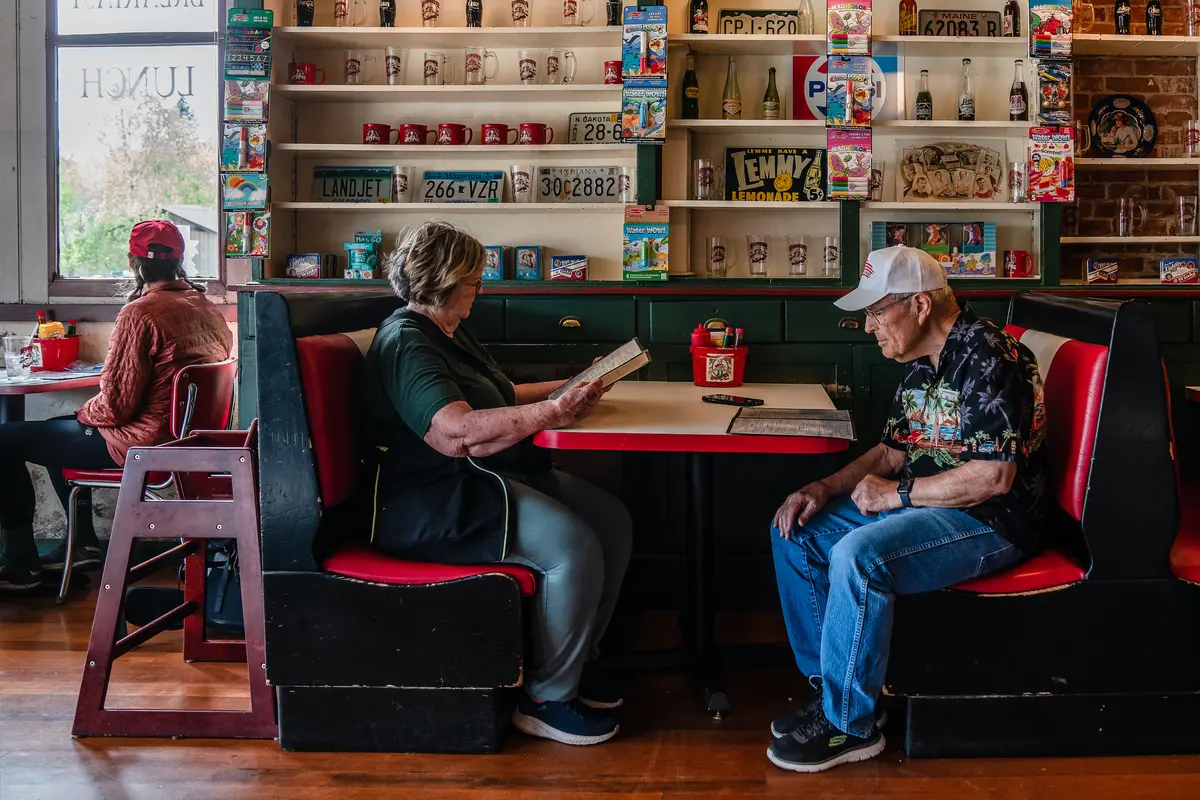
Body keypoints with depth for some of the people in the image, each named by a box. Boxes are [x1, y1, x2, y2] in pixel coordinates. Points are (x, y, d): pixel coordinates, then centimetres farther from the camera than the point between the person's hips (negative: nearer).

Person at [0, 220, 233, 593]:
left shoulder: (139, 314, -22)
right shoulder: (207, 307, 3)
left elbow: (116, 404, -21)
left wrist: (85, 413, 2)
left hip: (138, 442, -9)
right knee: (56, 429, 31)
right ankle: (83, 544, 35)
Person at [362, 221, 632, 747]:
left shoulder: (449, 331, 18)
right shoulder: (406, 343, -15)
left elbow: (498, 397, 29)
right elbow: (456, 431, -30)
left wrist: (568, 387, 19)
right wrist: (551, 413, -29)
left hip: (483, 480, 11)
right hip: (431, 501, -11)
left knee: (614, 521, -1)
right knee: (574, 546, -27)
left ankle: (576, 662, 11)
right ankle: (548, 699, -12)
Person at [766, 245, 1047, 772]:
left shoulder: (987, 358, -20)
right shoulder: (921, 363, 10)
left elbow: (993, 476, -26)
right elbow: (893, 452, 16)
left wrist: (898, 493, -17)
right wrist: (826, 488, 1)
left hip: (993, 520, -10)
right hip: (922, 503, 10)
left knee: (858, 555, -32)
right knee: (795, 530, 3)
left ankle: (849, 724, -17)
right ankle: (828, 683, 6)